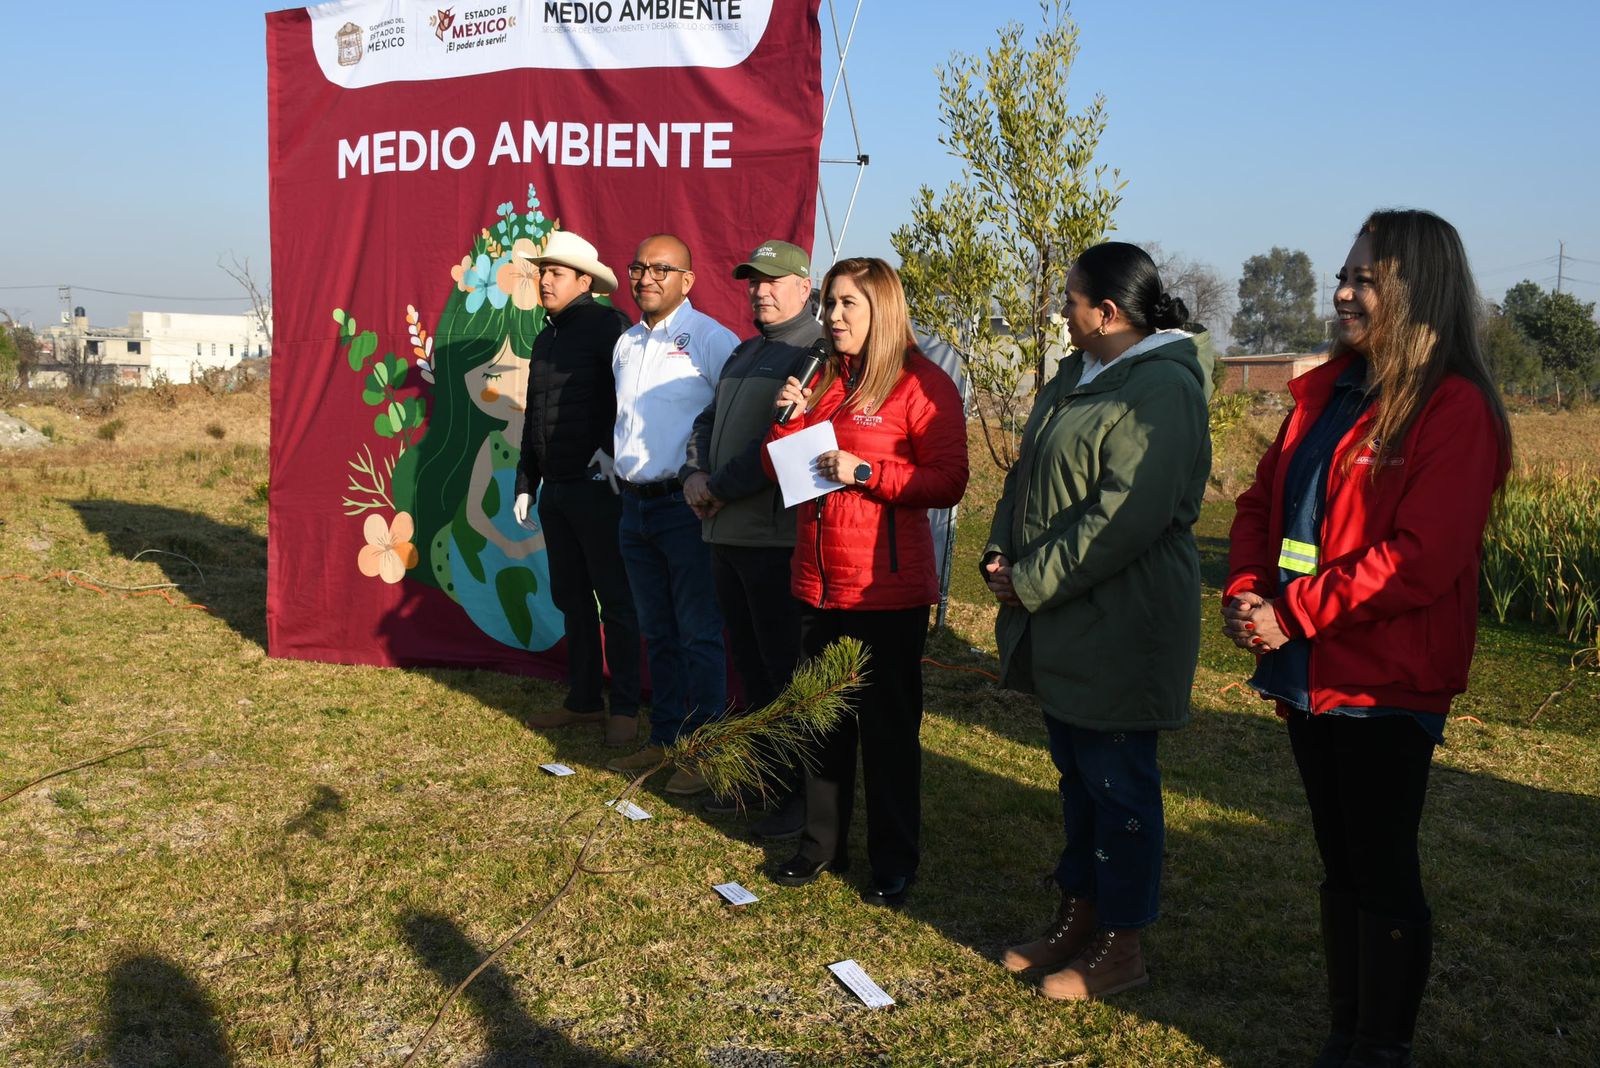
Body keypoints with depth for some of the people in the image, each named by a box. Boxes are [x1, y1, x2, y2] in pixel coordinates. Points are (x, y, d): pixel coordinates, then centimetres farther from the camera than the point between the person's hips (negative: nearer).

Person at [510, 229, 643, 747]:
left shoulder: (607, 325, -8)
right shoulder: (546, 337, 17)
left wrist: (611, 448, -25)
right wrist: (525, 484, 19)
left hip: (597, 486, -8)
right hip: (555, 490, 8)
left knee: (614, 598, -1)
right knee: (570, 597, 13)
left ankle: (625, 708, 6)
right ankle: (584, 699, 23)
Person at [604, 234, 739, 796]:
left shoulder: (710, 339, -10)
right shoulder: (626, 344, 14)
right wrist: (614, 461, 14)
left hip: (687, 503, -7)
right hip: (635, 505, 8)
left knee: (698, 634, -1)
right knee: (657, 633, 15)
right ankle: (664, 738, 26)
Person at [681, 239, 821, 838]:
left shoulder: (814, 351, -11)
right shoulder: (745, 352, 20)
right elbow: (708, 420, 21)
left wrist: (721, 488, -14)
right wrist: (693, 473, 2)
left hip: (776, 536, -9)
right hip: (726, 532, 9)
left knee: (786, 668, -2)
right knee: (749, 661, 17)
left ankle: (802, 792, 10)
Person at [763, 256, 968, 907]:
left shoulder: (923, 384, -8)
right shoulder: (823, 380, 11)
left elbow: (949, 483, -14)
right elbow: (777, 472, 13)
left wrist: (865, 472, -21)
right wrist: (789, 418, -5)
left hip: (888, 588, -6)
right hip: (818, 581, 6)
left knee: (888, 727, 5)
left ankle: (894, 863, 20)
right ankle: (822, 843, 30)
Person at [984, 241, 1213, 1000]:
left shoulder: (1162, 390, -18)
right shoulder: (1077, 377, 13)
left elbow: (1125, 517, -26)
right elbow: (1027, 474, 18)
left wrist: (1031, 583, -19)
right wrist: (1001, 554, 2)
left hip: (1119, 630, -9)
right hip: (1061, 626, 9)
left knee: (1118, 782, 3)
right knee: (1077, 773, 19)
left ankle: (1121, 945, 17)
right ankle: (1077, 917, 33)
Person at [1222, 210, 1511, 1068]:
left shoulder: (1454, 410, -13)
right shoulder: (1326, 393, 11)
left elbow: (1421, 559, -21)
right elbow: (1262, 502, 13)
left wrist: (1294, 615, -19)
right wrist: (1244, 593, -5)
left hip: (1385, 685, -7)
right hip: (1308, 675, 8)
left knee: (1382, 873, 4)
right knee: (1339, 863, 17)